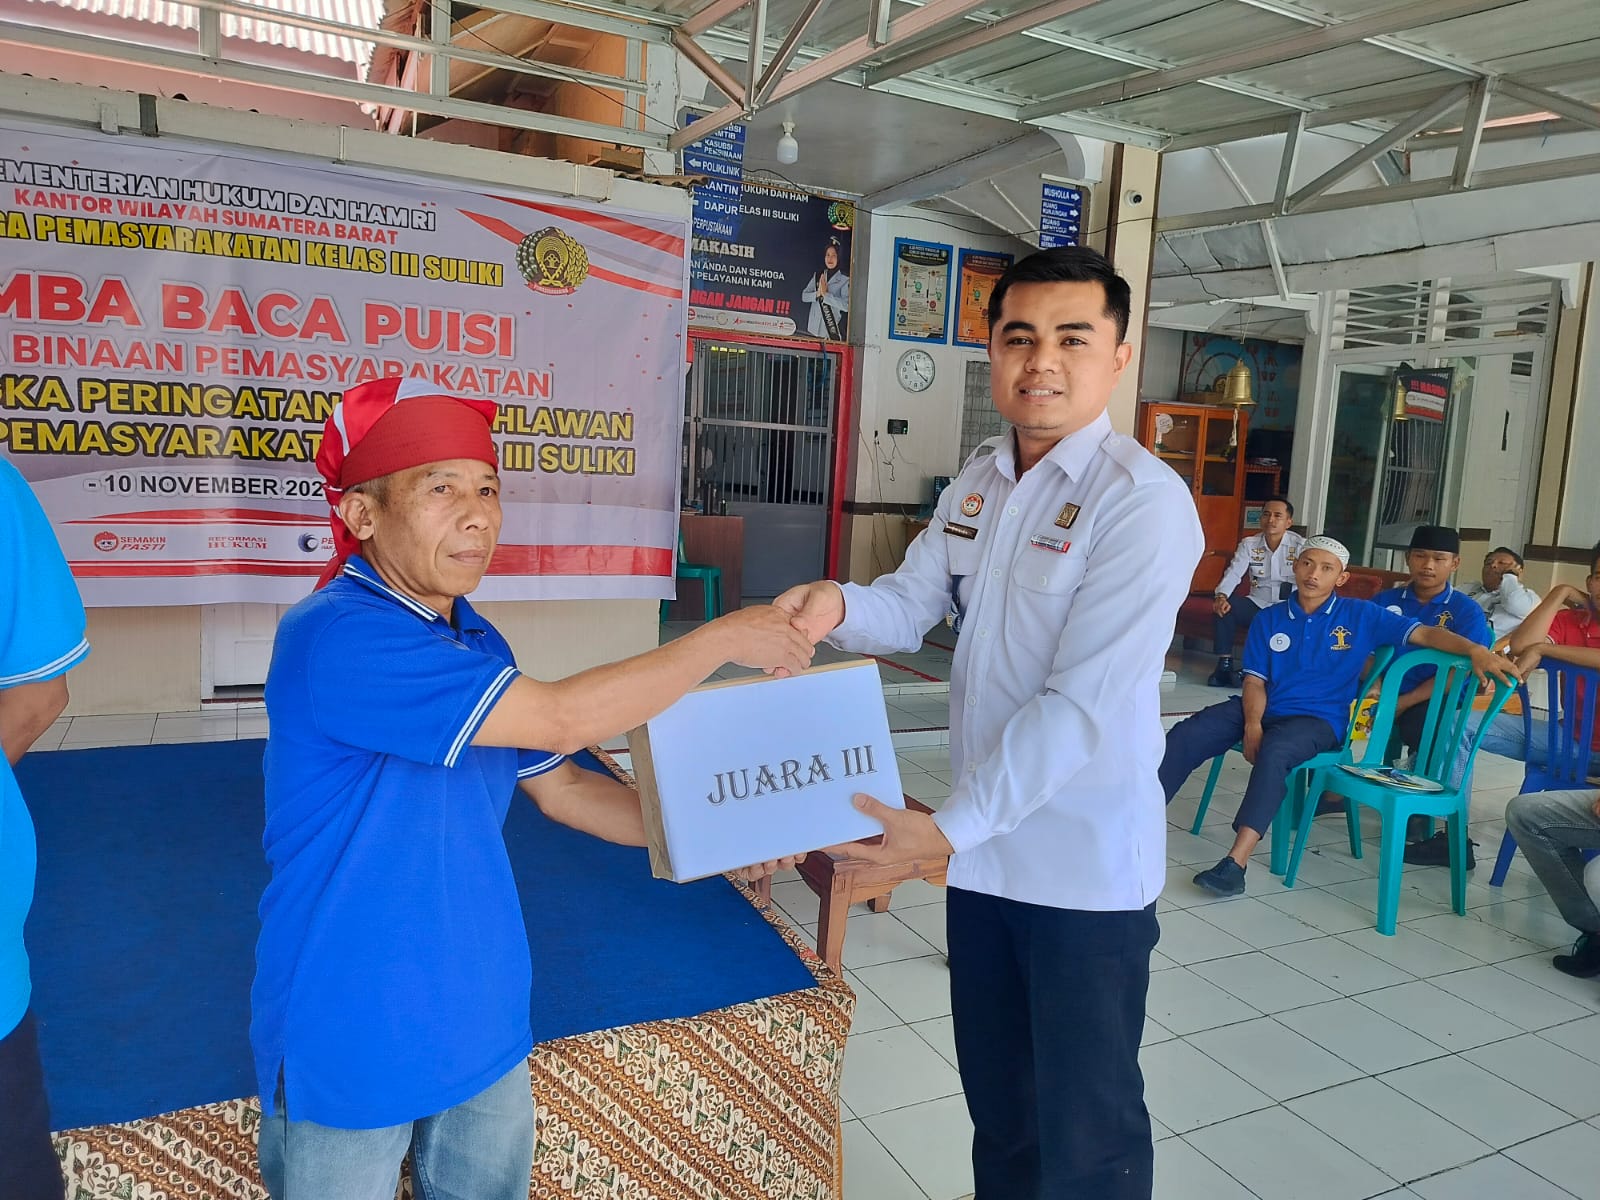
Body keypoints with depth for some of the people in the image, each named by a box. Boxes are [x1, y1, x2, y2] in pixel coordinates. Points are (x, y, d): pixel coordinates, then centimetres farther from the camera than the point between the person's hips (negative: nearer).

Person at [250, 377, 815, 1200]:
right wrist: (724, 640, -19)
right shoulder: (333, 637, -24)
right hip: (351, 1045, -7)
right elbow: (563, 719, -28)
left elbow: (562, 788, 10)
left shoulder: (476, 643, 3)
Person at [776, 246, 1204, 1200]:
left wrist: (947, 825, -23)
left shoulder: (1143, 502, -19)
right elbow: (909, 607, 4)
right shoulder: (977, 482, 6)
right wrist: (838, 607, -18)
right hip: (984, 847, 7)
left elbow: (1082, 707, -24)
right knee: (997, 1101, 24)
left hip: (1086, 865, -6)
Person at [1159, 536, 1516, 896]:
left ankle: (1237, 861, -42)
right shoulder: (1269, 619, 11)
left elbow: (1425, 633, -1)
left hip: (1319, 718, -3)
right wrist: (1252, 724, -13)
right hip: (1263, 709, 3)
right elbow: (1255, 680, 6)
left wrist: (1476, 651, -19)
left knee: (1275, 750, -38)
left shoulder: (1361, 615, 6)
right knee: (1186, 735, -20)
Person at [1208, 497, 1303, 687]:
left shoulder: (1300, 546, -5)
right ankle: (1224, 665, -17)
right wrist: (1221, 596, -29)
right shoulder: (1249, 544, 3)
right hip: (1257, 605, 2)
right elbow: (1233, 574, -7)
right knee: (1224, 610, -23)